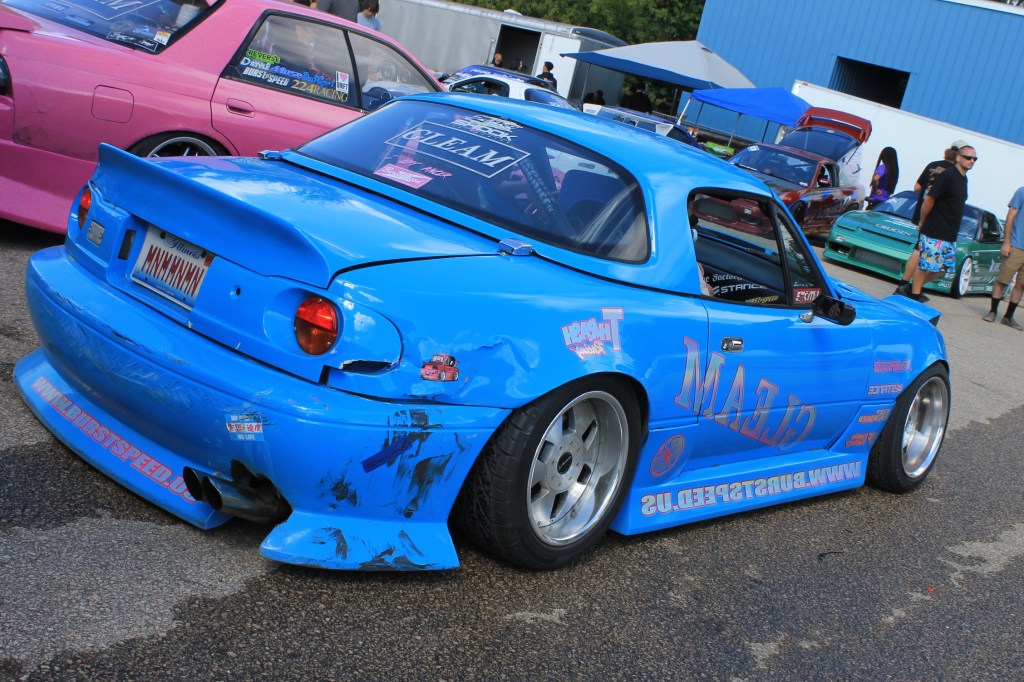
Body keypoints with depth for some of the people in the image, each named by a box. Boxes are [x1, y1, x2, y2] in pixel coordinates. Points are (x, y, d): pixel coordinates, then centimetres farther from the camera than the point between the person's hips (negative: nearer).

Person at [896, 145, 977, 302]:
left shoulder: (963, 179, 13)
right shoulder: (948, 175, -13)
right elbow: (929, 200, -13)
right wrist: (923, 223, -6)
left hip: (950, 236, 9)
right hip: (934, 233, -9)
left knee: (943, 267, 11)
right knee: (925, 265, -3)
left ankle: (913, 288, 21)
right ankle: (914, 295, 8)